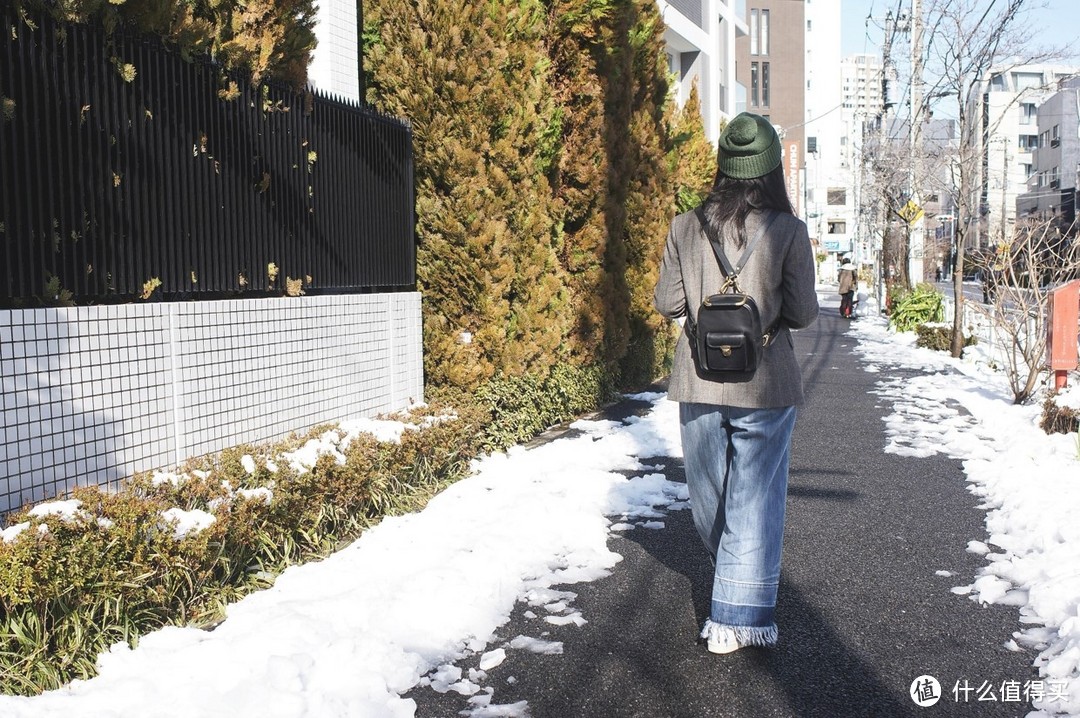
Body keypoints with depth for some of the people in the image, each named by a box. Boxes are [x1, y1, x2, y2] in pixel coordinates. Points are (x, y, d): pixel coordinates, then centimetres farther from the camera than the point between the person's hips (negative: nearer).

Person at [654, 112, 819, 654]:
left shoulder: (685, 228, -3)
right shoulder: (788, 230, -9)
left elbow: (667, 303, 0)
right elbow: (802, 313, -8)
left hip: (699, 384, 3)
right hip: (765, 386, -2)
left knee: (709, 493, 19)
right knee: (756, 499, 6)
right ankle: (740, 617, 7)